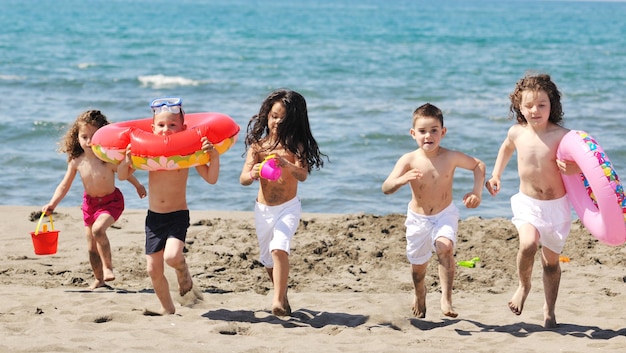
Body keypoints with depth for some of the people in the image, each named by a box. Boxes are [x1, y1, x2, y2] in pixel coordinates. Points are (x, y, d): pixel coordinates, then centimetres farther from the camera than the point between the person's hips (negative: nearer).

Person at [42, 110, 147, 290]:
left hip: (111, 201, -5)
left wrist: (138, 186, 10)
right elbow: (64, 185, -4)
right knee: (92, 247, 10)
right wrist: (52, 204, -15)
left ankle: (107, 266, -13)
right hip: (90, 202, 5)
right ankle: (99, 279, 29)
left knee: (98, 229, -31)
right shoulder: (76, 161, -14)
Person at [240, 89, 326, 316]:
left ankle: (278, 301, -26)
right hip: (263, 209, 3)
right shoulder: (258, 145, -2)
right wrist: (252, 174, -31)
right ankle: (282, 297, 35)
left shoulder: (296, 146, -7)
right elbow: (242, 179, -8)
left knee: (279, 248, -25)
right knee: (268, 260, 14)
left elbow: (303, 175, -21)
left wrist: (287, 165, -42)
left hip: (288, 207, -3)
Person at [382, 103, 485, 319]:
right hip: (418, 218, 1)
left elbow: (478, 165, 4)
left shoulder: (451, 157, -14)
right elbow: (386, 188, -25)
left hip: (445, 214, -1)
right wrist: (402, 180, -46)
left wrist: (476, 192, -9)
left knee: (445, 247, -29)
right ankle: (419, 293, 47)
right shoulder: (409, 160, -17)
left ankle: (446, 297, -22)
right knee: (418, 264, 14)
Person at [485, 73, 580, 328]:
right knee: (528, 244, -26)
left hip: (557, 205, -1)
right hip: (527, 203, 1)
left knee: (551, 259, 9)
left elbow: (581, 163, -7)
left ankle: (549, 311, 28)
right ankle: (523, 286, 2)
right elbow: (507, 147, 19)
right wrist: (495, 175, 11)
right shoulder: (517, 132, -5)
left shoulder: (561, 136, -16)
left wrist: (571, 169, -29)